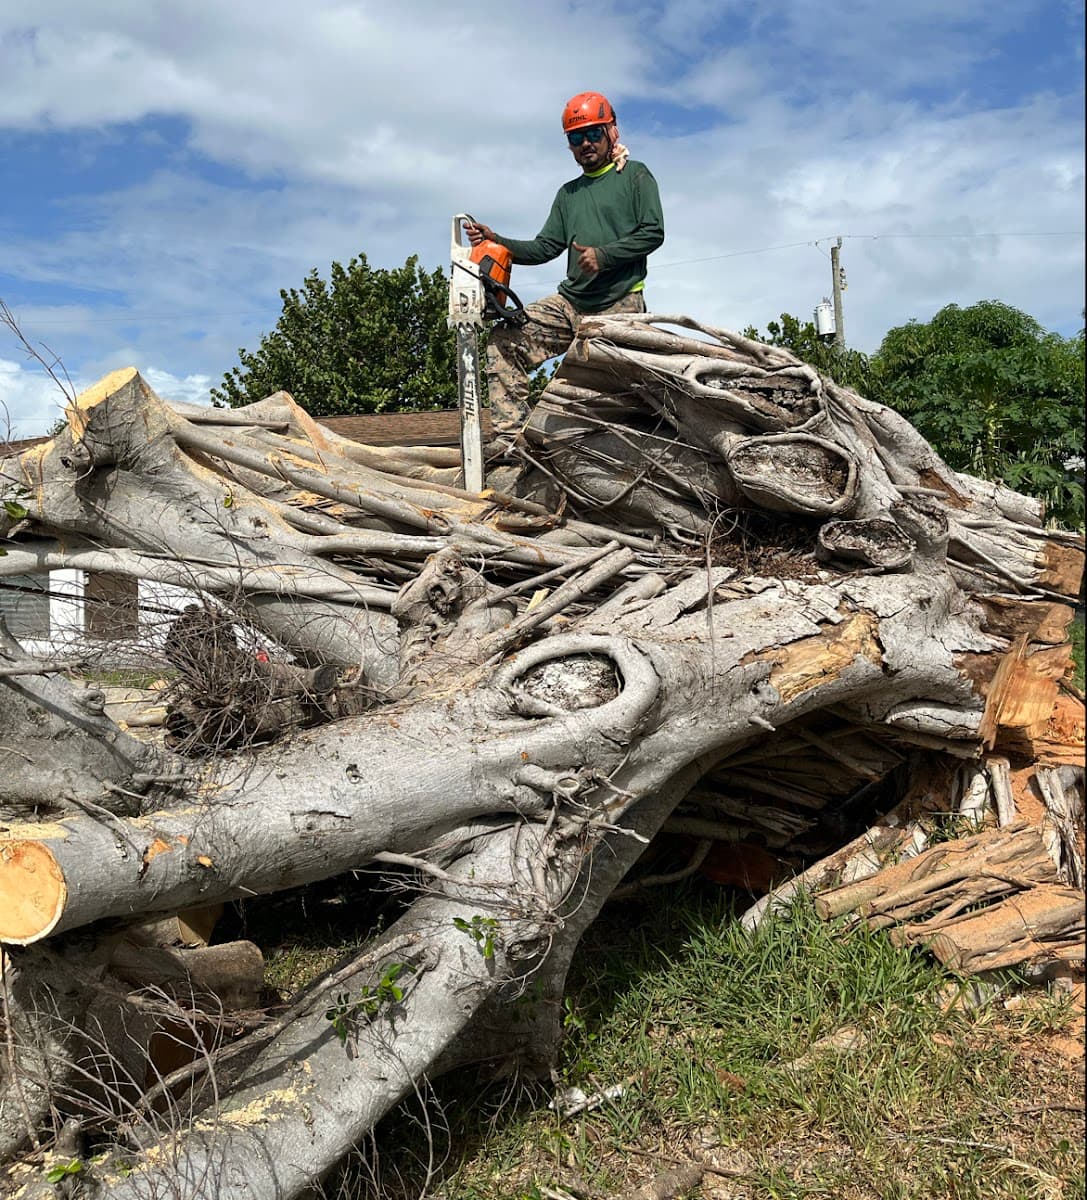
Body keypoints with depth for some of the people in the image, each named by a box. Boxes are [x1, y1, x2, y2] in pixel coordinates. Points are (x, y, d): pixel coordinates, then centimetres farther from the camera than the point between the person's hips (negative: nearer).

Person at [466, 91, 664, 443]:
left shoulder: (635, 176, 6)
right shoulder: (568, 193, 22)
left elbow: (652, 233, -6)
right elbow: (545, 247, 14)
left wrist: (604, 254, -17)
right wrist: (497, 241, -2)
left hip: (620, 306, -5)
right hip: (571, 301, 5)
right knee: (505, 340, -9)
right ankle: (511, 437, -14)